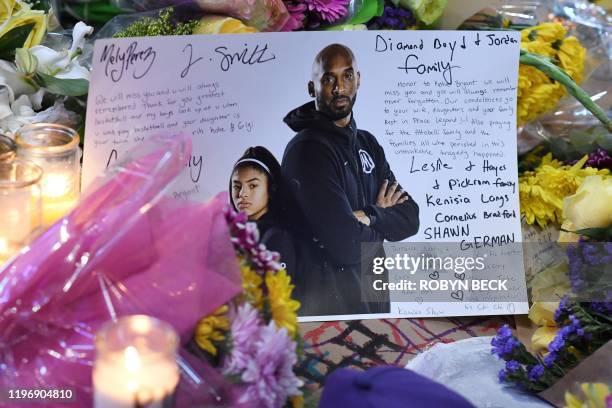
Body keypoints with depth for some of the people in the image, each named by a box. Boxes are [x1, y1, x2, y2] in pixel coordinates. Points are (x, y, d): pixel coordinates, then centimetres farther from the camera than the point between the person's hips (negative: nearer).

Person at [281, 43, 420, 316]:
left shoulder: (367, 144, 8)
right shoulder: (307, 150, -18)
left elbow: (410, 219, 3)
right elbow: (346, 246, -25)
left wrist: (368, 216, -17)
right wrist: (382, 220, -5)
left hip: (373, 298, 7)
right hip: (329, 303, -7)